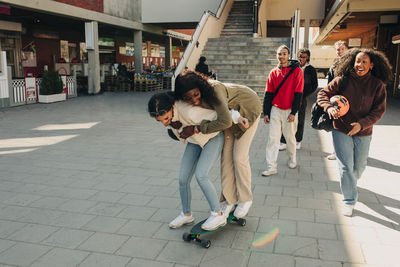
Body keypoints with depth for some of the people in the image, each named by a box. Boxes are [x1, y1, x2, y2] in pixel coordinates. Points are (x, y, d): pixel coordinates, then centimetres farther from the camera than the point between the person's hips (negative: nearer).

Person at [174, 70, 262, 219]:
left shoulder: (214, 90, -42)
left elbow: (225, 122, -46)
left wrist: (197, 128, -39)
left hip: (248, 109, -6)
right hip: (230, 112, 6)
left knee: (239, 157, -7)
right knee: (226, 155, 0)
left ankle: (245, 200, 13)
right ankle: (228, 200, 13)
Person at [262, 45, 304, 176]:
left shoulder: (296, 71, -4)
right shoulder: (273, 73, 7)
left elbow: (298, 94, -8)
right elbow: (268, 94, 9)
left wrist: (293, 112, -12)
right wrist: (266, 112, 5)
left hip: (289, 111, -3)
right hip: (275, 110, 3)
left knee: (290, 137, 10)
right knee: (272, 138, -1)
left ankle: (292, 159, 34)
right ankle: (271, 166, 2)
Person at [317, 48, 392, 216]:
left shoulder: (378, 85, -7)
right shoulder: (343, 80, -9)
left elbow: (379, 110, -5)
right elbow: (323, 94, -2)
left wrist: (362, 124, -20)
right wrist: (329, 107, -22)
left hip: (363, 132, 2)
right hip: (341, 130, -1)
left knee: (359, 166, 17)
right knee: (346, 166, -1)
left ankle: (350, 183, 49)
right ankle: (349, 201, 13)